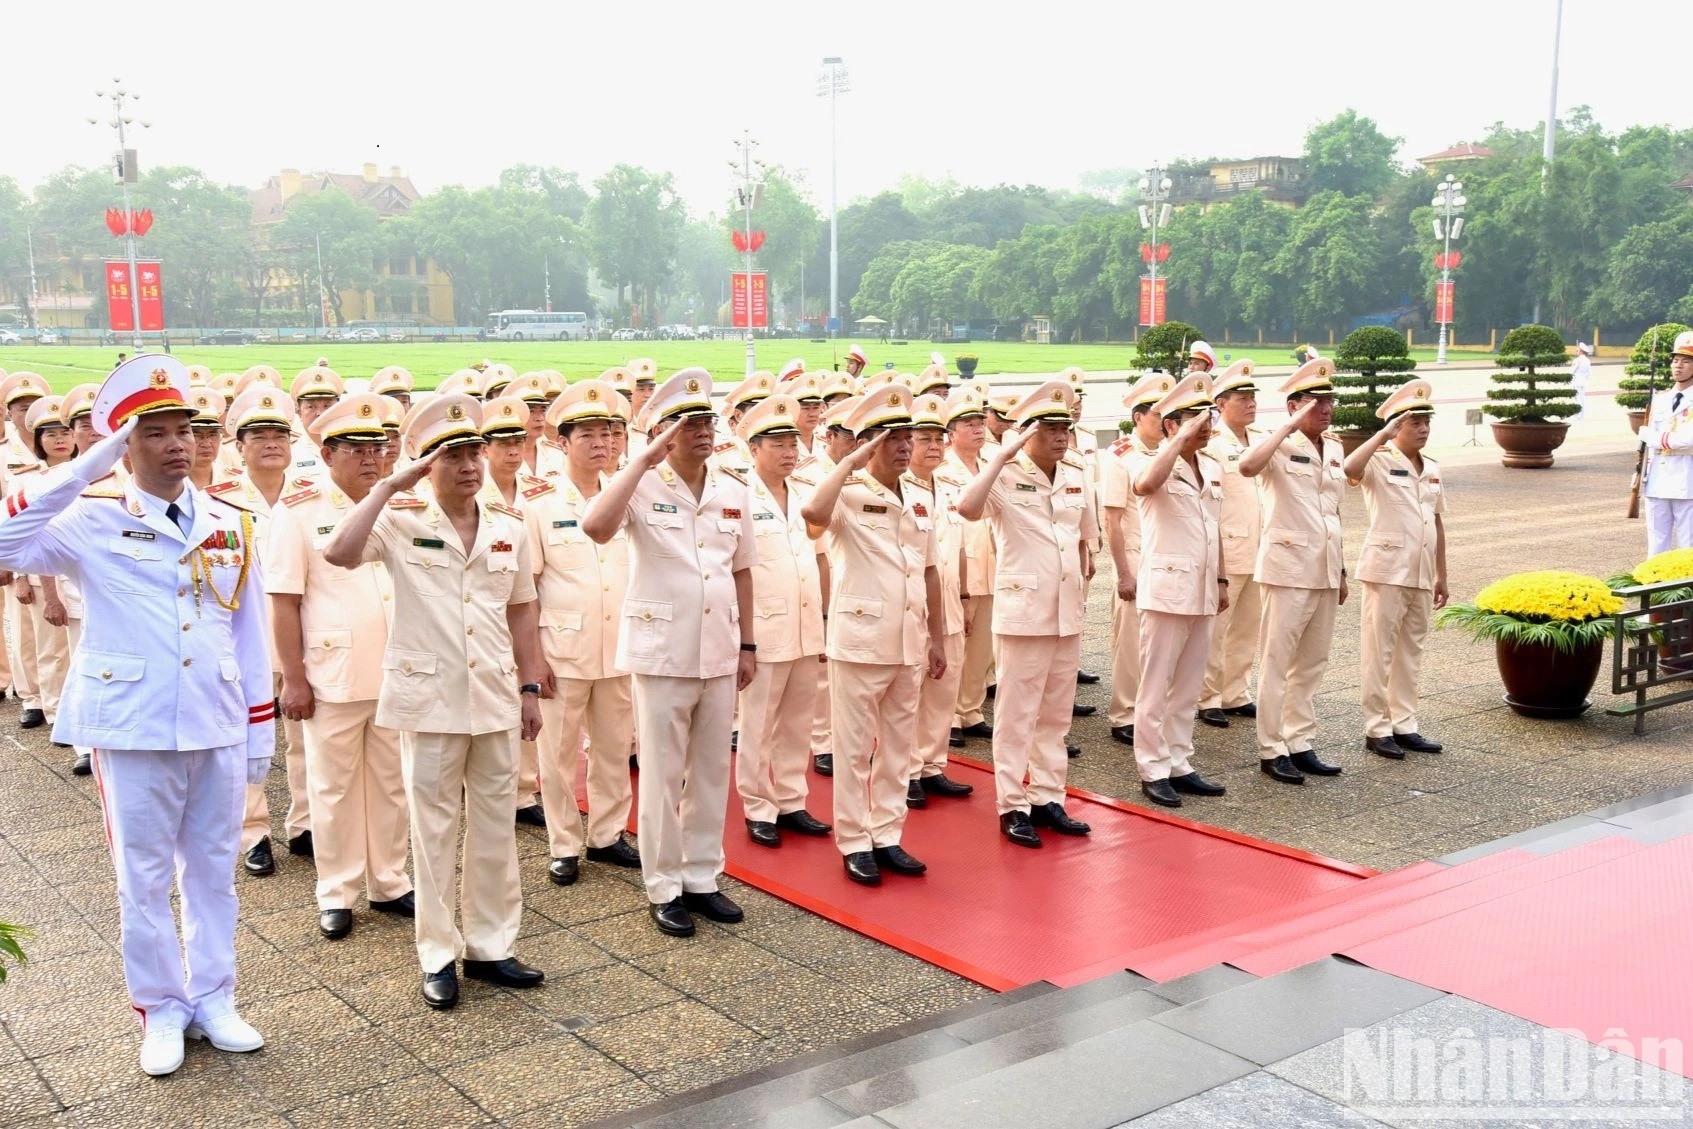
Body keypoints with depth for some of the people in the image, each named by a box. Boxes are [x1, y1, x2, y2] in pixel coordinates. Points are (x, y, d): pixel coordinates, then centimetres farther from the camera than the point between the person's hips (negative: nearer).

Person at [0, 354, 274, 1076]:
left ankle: (212, 999, 27)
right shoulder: (94, 521, -4)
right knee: (143, 878, 9)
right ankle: (160, 1009, 24)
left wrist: (261, 732, 8)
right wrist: (89, 467, -21)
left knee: (212, 870, 13)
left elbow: (251, 637, 9)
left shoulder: (231, 525, 6)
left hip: (219, 728, 3)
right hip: (133, 730, -3)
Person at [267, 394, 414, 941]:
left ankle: (388, 883, 26)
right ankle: (337, 895, 20)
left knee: (391, 784, 12)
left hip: (395, 678, 4)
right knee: (334, 790, 8)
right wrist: (294, 679, -9)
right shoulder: (298, 512, -5)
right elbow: (284, 603, -7)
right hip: (331, 681, -4)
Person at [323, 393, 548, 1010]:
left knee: (495, 827, 11)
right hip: (429, 699, -3)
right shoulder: (401, 523, -6)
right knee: (434, 830, 7)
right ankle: (438, 954, 19)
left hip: (497, 699, 4)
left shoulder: (509, 528, 6)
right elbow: (339, 553, -24)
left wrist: (530, 687, 9)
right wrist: (387, 487, -18)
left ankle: (491, 945, 24)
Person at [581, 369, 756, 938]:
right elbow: (596, 526, -29)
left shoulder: (734, 494, 6)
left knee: (712, 771, 13)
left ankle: (703, 877, 26)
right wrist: (645, 459, -25)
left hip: (719, 653, 5)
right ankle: (663, 887, 17)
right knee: (662, 774, 5)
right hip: (661, 652, -5)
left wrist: (747, 644, 12)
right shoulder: (644, 488, -9)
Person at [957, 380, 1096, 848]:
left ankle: (1047, 797, 23)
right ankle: (1012, 806, 9)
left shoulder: (1078, 480, 9)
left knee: (1056, 714, 13)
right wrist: (1003, 454, -28)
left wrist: (1082, 581, 16)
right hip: (1023, 611, -6)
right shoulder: (1006, 477, -10)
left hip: (1068, 613, 6)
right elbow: (967, 507, -30)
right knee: (1017, 714, 1)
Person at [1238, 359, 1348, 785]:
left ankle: (1300, 743, 21)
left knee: (1312, 662, 12)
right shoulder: (1280, 446, -9)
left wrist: (1341, 571, 19)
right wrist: (1290, 425, -26)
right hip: (1288, 567, -7)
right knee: (1276, 662, -1)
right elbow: (1247, 466, -33)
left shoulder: (1333, 448, 13)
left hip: (1325, 570, 7)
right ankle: (1271, 750, 6)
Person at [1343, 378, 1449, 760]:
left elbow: (1437, 523, 18)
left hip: (1421, 576, 7)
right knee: (1379, 652, -1)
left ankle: (1405, 725, 22)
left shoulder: (1432, 469, 13)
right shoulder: (1381, 462, -7)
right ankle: (1376, 730, 6)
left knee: (1411, 652, 12)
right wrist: (1382, 436, -24)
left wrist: (1441, 576, 17)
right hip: (1386, 571, -7)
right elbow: (1350, 469, -31)